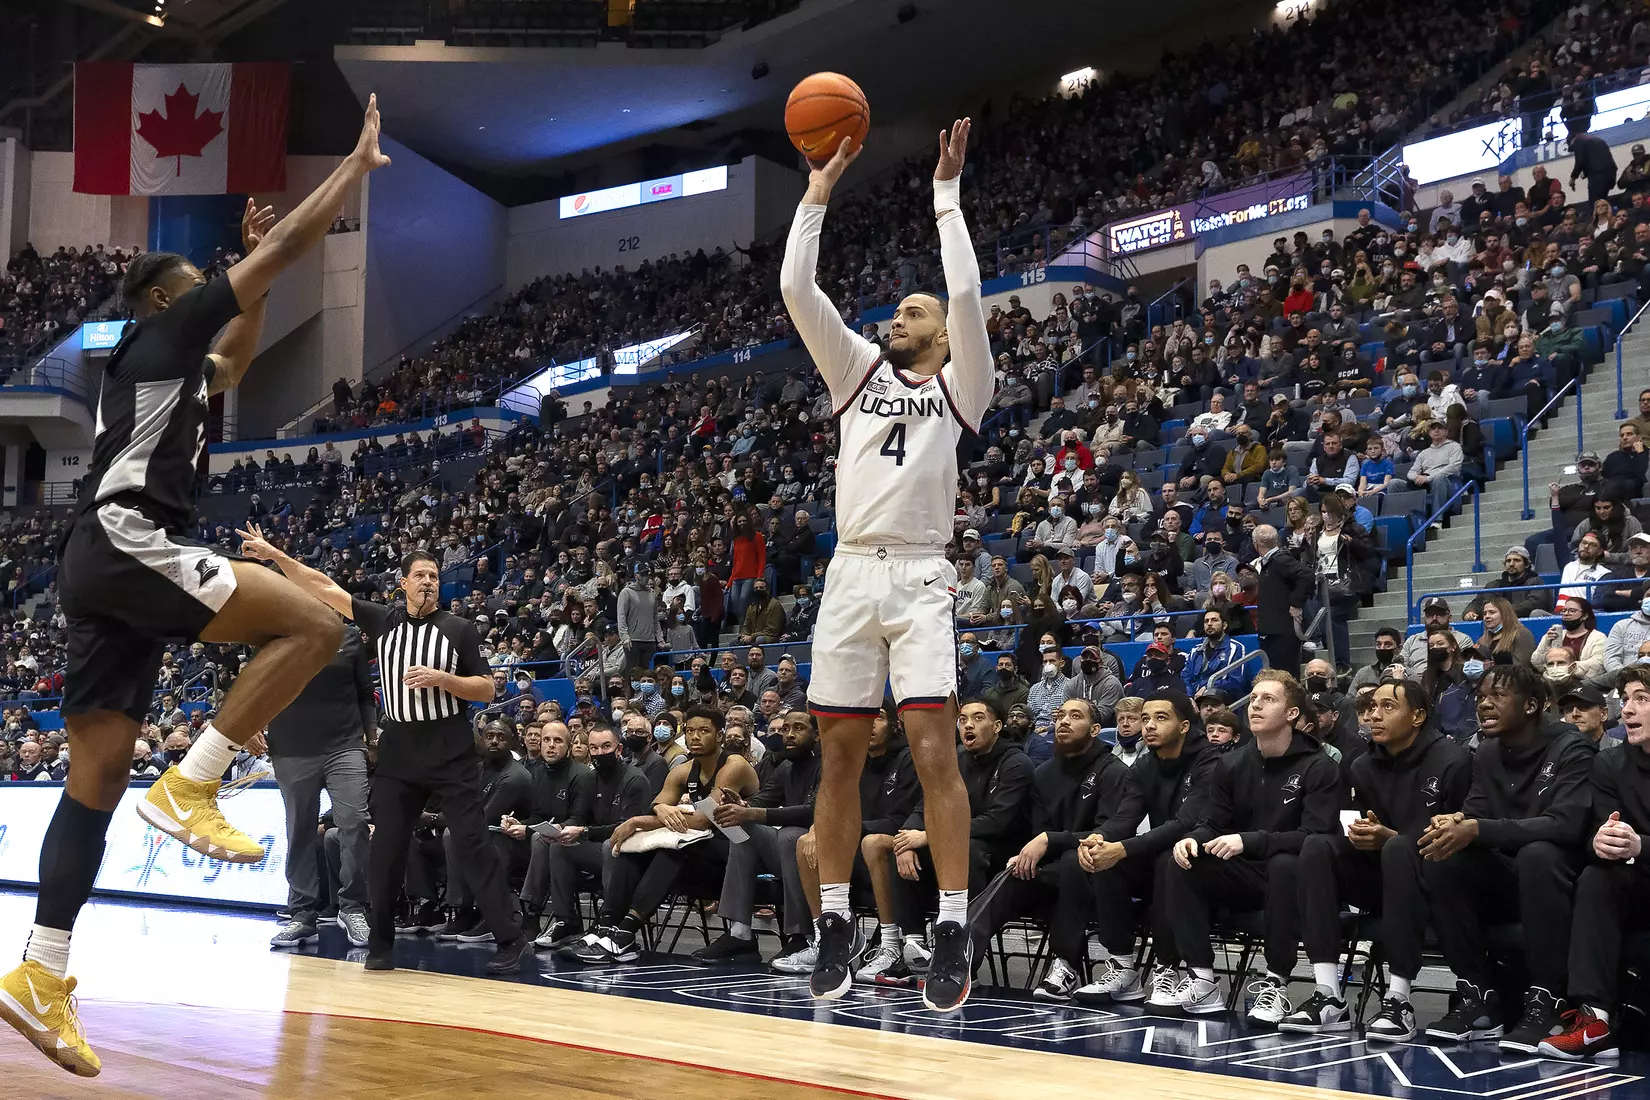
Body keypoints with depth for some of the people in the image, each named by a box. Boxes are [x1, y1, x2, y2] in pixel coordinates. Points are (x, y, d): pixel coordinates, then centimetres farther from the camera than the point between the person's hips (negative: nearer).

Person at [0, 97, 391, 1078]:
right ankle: (192, 787, -16)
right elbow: (290, 251, 2)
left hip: (109, 565, 10)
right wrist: (358, 164, 10)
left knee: (98, 778, 6)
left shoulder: (173, 363, 26)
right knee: (314, 626, -17)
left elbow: (239, 360, 46)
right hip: (127, 545, -10)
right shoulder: (162, 333, 4)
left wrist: (255, 265, 41)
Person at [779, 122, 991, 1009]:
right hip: (850, 574, 4)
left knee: (934, 751, -12)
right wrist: (820, 190, 10)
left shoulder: (959, 386, 9)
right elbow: (796, 288, 9)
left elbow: (967, 292, -6)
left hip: (920, 578, -3)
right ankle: (836, 926, 13)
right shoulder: (858, 371, 18)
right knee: (840, 754, 4)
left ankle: (953, 936, -8)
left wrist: (947, 192, 1)